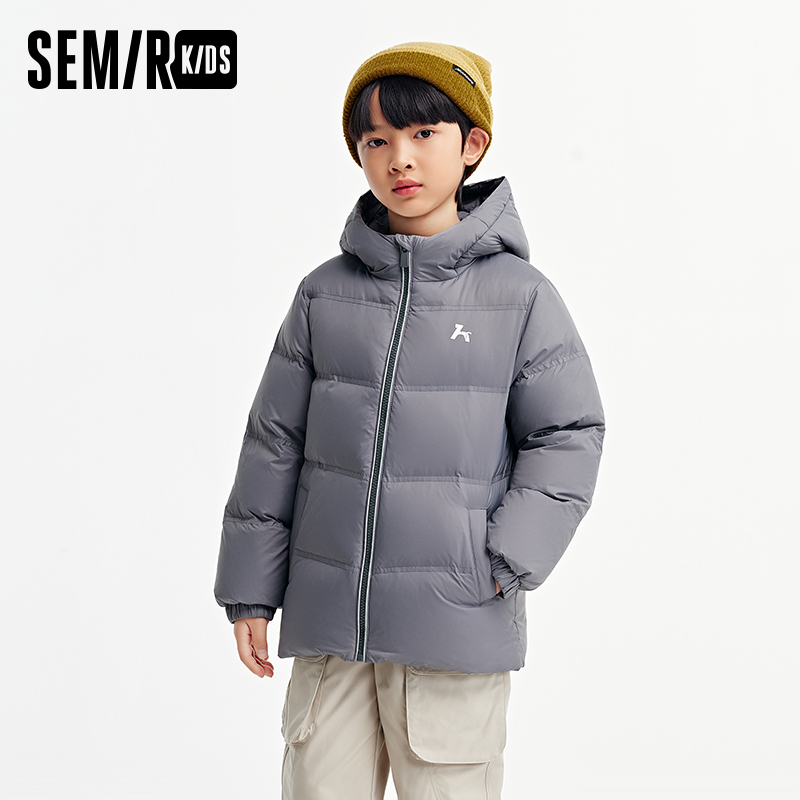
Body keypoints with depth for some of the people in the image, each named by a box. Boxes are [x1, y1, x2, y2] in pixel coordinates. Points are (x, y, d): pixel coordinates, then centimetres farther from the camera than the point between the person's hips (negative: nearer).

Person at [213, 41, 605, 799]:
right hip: (330, 622, 3)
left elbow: (568, 435, -1)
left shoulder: (519, 294, -3)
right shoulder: (325, 293, 4)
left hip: (458, 627, -2)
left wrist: (502, 568, -11)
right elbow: (276, 442, 8)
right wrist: (250, 589, 7)